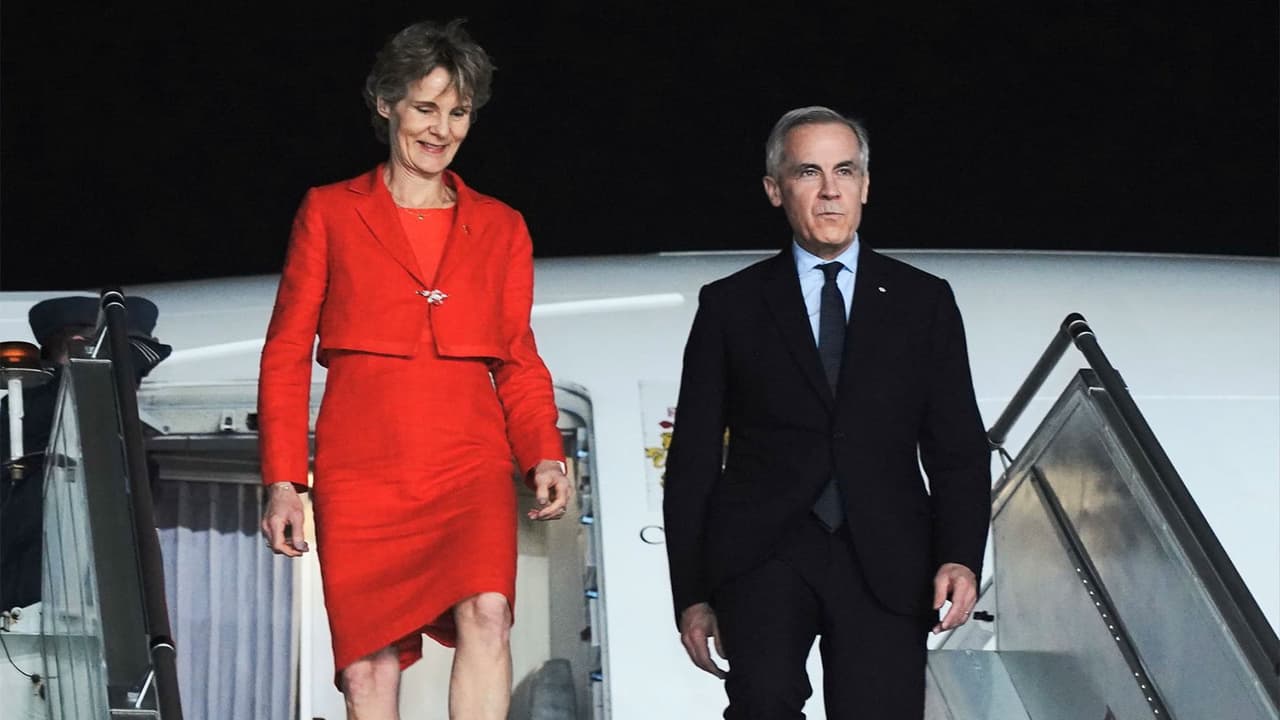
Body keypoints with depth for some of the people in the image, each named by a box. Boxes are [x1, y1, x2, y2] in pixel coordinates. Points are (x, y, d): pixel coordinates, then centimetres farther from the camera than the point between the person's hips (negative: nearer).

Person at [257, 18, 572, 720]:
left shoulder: (500, 228, 16)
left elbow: (518, 361, 16)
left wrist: (544, 455, -2)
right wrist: (283, 481, 1)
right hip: (362, 471, -1)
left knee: (486, 616, -26)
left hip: (469, 465, 1)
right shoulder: (330, 212, 11)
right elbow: (287, 353, 9)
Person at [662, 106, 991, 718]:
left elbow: (958, 450, 10)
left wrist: (960, 556, -7)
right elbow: (693, 460, 10)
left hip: (883, 562, 2)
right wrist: (691, 593, 3)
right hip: (762, 557, -1)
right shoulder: (731, 305, 10)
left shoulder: (924, 301, 13)